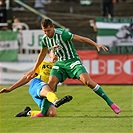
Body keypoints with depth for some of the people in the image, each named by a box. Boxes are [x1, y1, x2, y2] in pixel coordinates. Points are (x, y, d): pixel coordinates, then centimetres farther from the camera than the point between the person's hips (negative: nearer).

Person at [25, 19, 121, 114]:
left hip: (72, 61, -5)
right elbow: (42, 55, 19)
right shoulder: (45, 39, 1)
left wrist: (96, 45, -26)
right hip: (60, 63, 5)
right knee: (51, 83, -17)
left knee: (88, 82, -21)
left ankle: (110, 103, -15)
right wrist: (34, 70, 26)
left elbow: (81, 39, -18)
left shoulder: (62, 34, -19)